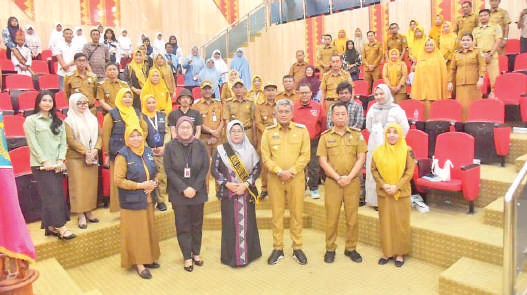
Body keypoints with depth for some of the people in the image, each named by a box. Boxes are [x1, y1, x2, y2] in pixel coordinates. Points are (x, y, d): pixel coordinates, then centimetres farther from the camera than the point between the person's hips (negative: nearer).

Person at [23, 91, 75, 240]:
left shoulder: (58, 121, 16)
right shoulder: (31, 120, 3)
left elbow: (63, 142, 10)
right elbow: (33, 144, -4)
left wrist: (60, 160, -4)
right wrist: (45, 161, -11)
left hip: (57, 165, 5)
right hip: (40, 165, -5)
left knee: (58, 195, 3)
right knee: (52, 195, -10)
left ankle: (51, 226, 11)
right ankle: (60, 227, -11)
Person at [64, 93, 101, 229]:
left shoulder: (92, 119, 14)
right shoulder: (69, 121, -1)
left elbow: (99, 135, 10)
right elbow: (71, 140, -10)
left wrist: (95, 150, -6)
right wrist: (85, 152, -16)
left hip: (92, 157, 5)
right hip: (76, 158, -5)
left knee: (92, 185, 7)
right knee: (78, 186, -4)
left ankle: (89, 212, 17)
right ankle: (81, 215, 0)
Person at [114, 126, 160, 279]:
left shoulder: (148, 151, 6)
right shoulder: (123, 155, -11)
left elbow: (154, 172, 17)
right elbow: (118, 180, -14)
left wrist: (154, 183, -4)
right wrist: (140, 185, -18)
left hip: (148, 199, 6)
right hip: (132, 201, -6)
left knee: (149, 229, 13)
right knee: (135, 231, 3)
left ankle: (147, 258, 28)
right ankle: (138, 263, 14)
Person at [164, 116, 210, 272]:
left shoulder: (200, 145, -1)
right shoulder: (170, 147, -3)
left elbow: (205, 168, -3)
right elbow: (169, 170, -7)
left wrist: (195, 188, -12)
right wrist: (183, 189, -15)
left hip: (198, 193, 1)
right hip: (178, 193, -1)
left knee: (197, 224, 12)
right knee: (183, 226, 6)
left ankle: (196, 253, 28)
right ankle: (187, 257, 17)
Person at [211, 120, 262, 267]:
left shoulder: (250, 149, 5)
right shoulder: (221, 149, 1)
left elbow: (257, 168, 1)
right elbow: (214, 169, 0)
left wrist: (246, 184, -11)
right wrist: (227, 183, -11)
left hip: (247, 193, 2)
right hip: (228, 193, -1)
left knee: (247, 222, 6)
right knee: (230, 224, 2)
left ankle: (248, 253, 20)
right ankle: (231, 256, 14)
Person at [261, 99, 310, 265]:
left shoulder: (301, 130, 4)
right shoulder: (268, 132, 5)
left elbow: (305, 155, -1)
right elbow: (265, 157, 0)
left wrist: (291, 171, -12)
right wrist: (279, 171, -13)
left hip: (296, 178, 0)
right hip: (275, 179, 1)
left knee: (297, 213, 6)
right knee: (277, 214, 6)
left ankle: (297, 248, 19)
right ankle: (277, 249, 18)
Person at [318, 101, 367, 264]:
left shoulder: (356, 135, 7)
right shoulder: (325, 136, 5)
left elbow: (361, 158, 2)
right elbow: (322, 160, 0)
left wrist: (349, 177, -9)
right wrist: (337, 177, -10)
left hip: (352, 181, 1)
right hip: (332, 182, -1)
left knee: (352, 216, 6)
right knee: (332, 216, 2)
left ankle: (351, 248, 20)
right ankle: (330, 249, 15)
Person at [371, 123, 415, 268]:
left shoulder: (407, 151, -4)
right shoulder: (379, 151, 1)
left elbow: (410, 171, -5)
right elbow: (374, 170, 3)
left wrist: (397, 187, -14)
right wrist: (383, 185, -11)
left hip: (401, 193, -1)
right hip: (383, 193, 2)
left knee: (400, 222, 5)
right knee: (385, 222, 8)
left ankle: (400, 253, 20)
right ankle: (387, 252, 22)